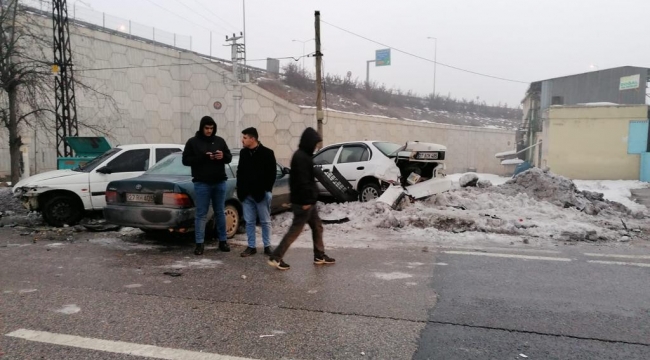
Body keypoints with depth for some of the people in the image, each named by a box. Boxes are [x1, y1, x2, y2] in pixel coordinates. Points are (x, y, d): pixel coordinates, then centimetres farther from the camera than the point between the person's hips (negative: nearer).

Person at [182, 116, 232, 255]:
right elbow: (185, 160, -6)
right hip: (202, 184, -3)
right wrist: (203, 157, -20)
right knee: (201, 214, 1)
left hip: (219, 183, 3)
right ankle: (199, 244, 7)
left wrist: (223, 156, -13)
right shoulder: (193, 142, -1)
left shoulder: (220, 141, 8)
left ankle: (222, 241, 20)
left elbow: (229, 158, 11)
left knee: (220, 212, 11)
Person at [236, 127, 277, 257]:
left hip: (261, 193, -5)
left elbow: (272, 173, -6)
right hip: (246, 194, 5)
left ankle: (267, 246, 15)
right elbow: (240, 171, 17)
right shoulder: (243, 153, 9)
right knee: (249, 221, 8)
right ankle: (251, 246, 16)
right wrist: (240, 188, 7)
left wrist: (266, 189, -10)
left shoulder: (267, 153, -7)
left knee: (265, 221, 6)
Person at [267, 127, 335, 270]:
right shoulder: (301, 157, -18)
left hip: (308, 201, 11)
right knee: (295, 230, -5)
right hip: (303, 202, -11)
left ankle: (319, 256, 26)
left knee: (317, 227, 16)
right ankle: (275, 257, 0)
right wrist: (305, 200, -24)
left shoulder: (304, 155, 15)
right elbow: (302, 181, -24)